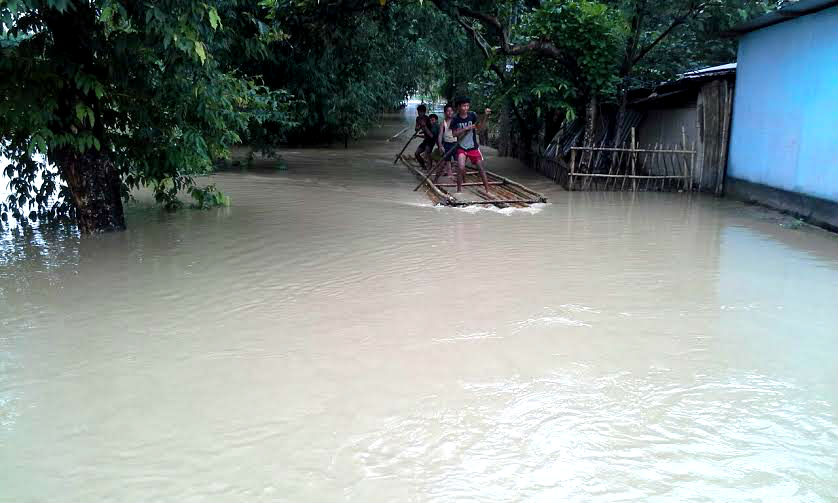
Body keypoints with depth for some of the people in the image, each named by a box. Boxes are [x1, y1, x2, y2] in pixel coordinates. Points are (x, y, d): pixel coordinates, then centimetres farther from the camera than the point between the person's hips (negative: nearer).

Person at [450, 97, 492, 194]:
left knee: (481, 168, 0)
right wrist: (465, 128, -20)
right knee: (461, 168, -17)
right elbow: (454, 133, -8)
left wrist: (486, 116, -26)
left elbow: (479, 126, -12)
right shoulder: (455, 119, -6)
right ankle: (459, 190, 0)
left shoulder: (472, 115, -5)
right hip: (461, 147, -1)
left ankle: (487, 191, 8)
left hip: (473, 147, 1)